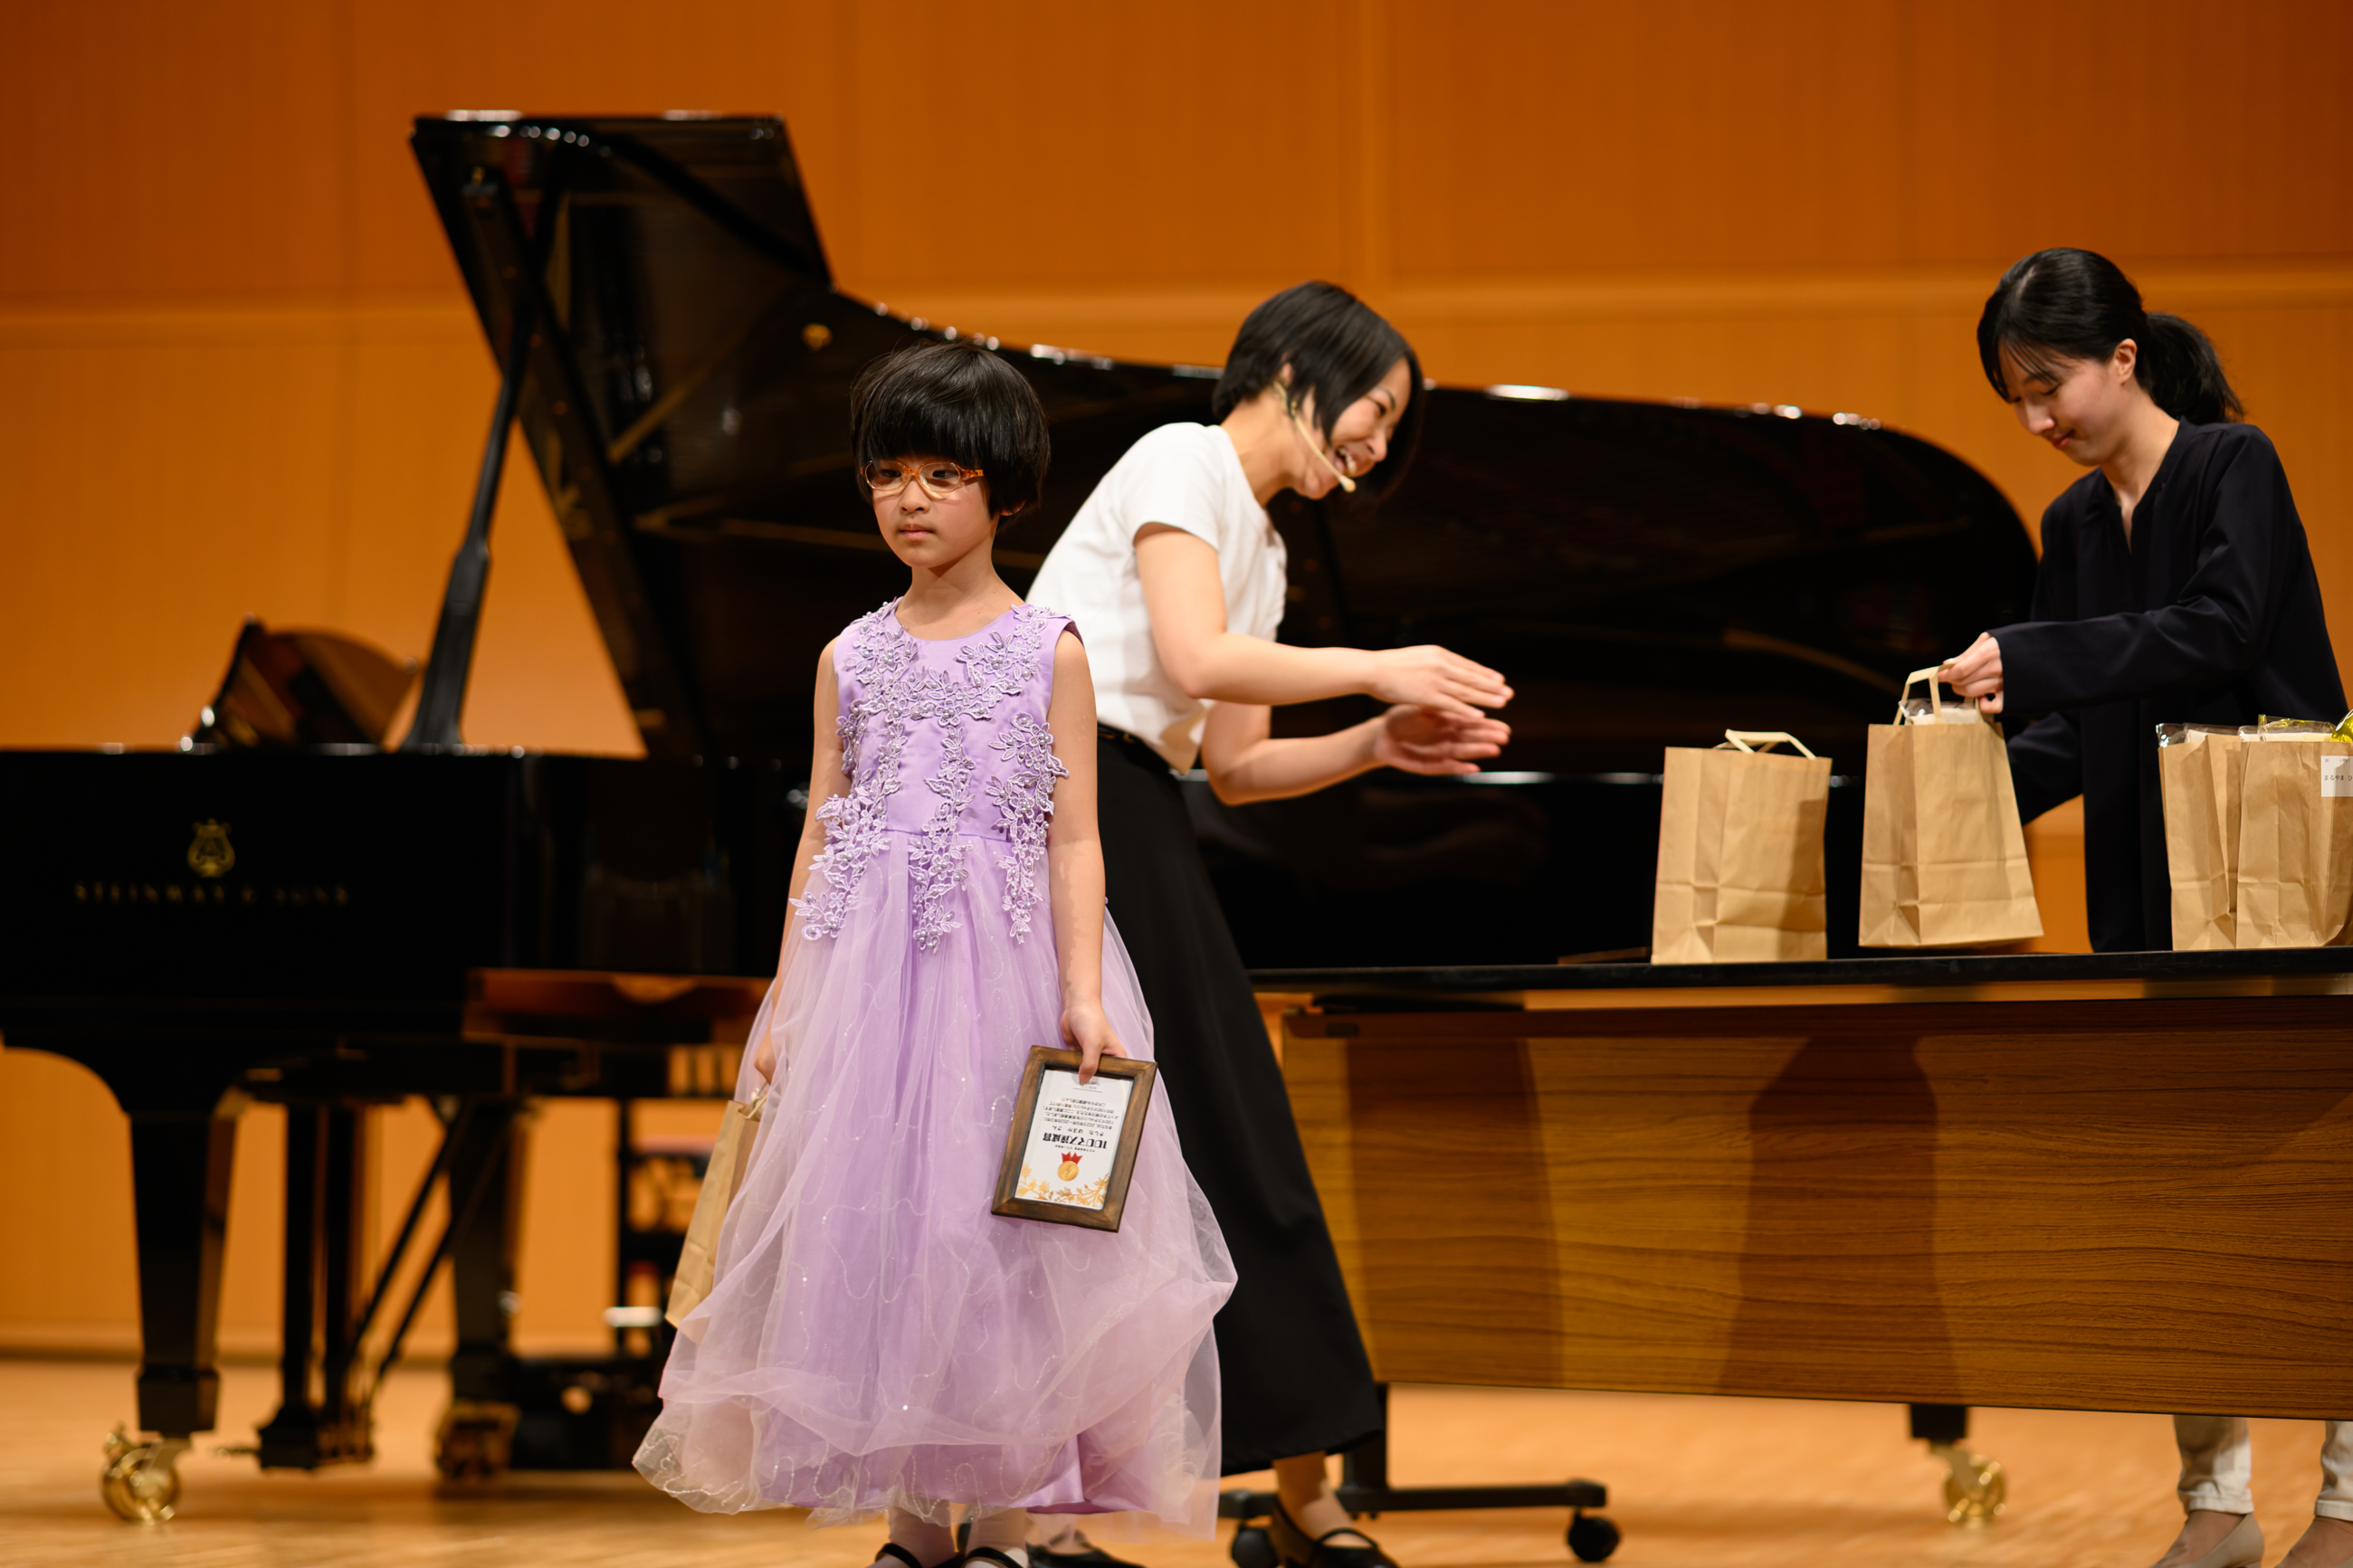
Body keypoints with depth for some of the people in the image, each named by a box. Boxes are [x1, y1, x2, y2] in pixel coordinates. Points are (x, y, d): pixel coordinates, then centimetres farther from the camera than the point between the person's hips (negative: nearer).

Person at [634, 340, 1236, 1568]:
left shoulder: (1048, 651, 2)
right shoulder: (851, 659, 10)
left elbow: (1071, 838, -1)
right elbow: (821, 835, 12)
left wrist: (1083, 995, -10)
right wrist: (789, 1001, 6)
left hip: (1002, 966, -3)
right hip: (866, 967, 3)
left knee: (998, 1232, -4)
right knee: (871, 1224, 0)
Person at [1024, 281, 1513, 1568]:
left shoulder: (1259, 547, 22)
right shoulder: (1181, 464, -4)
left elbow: (1235, 765, 20)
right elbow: (1198, 661, -17)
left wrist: (1376, 748, 7)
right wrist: (1377, 670, -9)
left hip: (1139, 832, 9)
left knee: (1234, 1156, 6)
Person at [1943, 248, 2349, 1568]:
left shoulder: (2235, 465, -8)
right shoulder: (2076, 523, 11)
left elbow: (2217, 628, -23)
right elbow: (2078, 738, 11)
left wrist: (2027, 662, -27)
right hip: (2149, 892, 7)